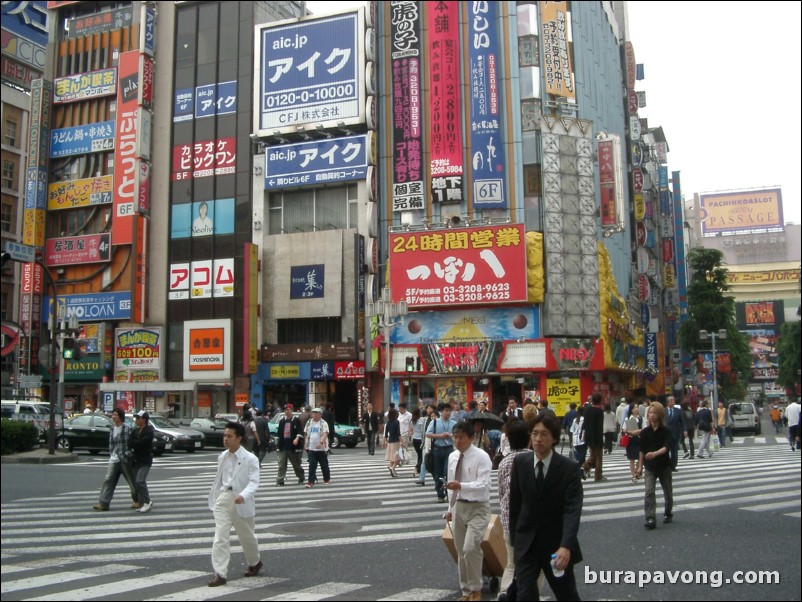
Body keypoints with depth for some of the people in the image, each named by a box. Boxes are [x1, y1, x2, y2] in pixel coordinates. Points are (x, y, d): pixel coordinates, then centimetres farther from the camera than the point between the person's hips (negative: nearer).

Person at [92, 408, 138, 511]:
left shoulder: (127, 428, -9)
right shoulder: (112, 430, 13)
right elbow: (111, 444, 19)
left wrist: (128, 454, -15)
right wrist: (110, 455, 14)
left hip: (125, 459, -6)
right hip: (114, 459, 6)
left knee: (132, 481, 5)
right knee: (108, 480, -4)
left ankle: (137, 501, 20)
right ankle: (103, 503, -4)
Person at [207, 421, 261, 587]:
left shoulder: (250, 459, -12)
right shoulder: (222, 457, 5)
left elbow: (254, 482, -20)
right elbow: (218, 480, 15)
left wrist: (243, 496, -36)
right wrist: (214, 499, 17)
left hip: (241, 502, -3)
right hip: (223, 499, 3)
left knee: (247, 536, 15)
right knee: (220, 537, -8)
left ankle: (255, 563, 41)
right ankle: (220, 574, -6)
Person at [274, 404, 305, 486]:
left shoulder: (296, 420, -2)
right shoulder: (282, 421, 12)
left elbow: (300, 431, -9)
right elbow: (279, 432, 17)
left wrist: (297, 439, -24)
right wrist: (277, 442, 13)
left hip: (293, 447, -3)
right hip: (283, 447, 3)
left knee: (296, 464, 9)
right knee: (281, 464, -4)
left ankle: (301, 478, 26)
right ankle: (279, 480, -5)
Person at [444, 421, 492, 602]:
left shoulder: (481, 457, -15)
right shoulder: (452, 456, 5)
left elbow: (483, 484, -25)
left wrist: (461, 486, -39)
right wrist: (450, 508, 15)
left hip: (478, 508, -6)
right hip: (459, 506, 7)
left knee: (470, 548, -19)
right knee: (461, 551, 13)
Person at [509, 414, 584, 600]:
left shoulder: (569, 467, -13)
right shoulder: (520, 462, -4)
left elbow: (573, 510, -20)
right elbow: (515, 502, 5)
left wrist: (566, 546, -32)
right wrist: (514, 536, 8)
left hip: (557, 543, -1)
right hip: (526, 542, 1)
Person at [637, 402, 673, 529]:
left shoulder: (665, 431, -9)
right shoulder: (645, 432, -1)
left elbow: (666, 447, -24)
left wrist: (655, 454, -42)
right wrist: (640, 466, 8)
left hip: (664, 466, -1)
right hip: (649, 467, 1)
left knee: (668, 492, 13)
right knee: (649, 492, -12)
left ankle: (668, 513, 36)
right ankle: (650, 519, -13)